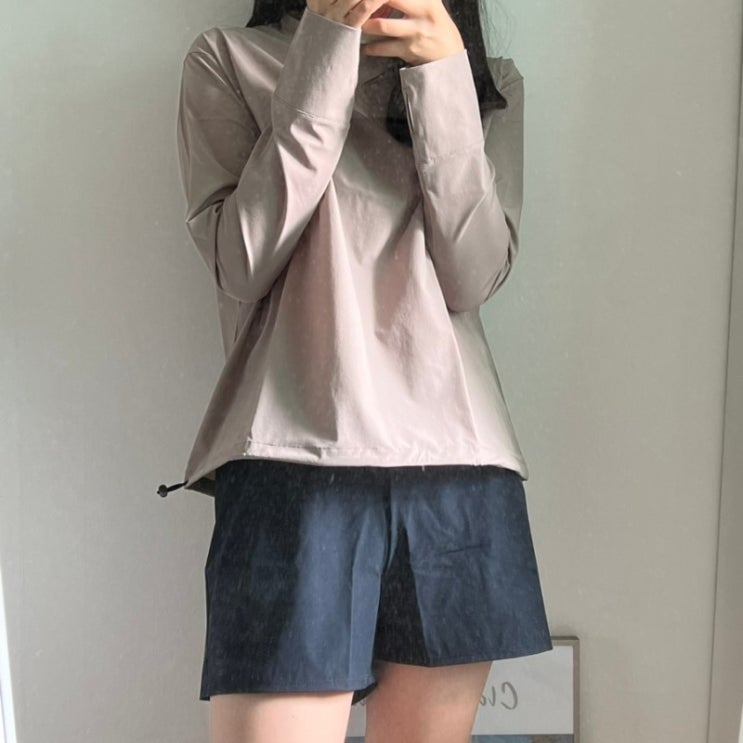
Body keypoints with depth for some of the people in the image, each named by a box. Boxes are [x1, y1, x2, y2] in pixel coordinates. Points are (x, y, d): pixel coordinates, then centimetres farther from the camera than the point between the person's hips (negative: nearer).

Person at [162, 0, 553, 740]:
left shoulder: (489, 83, 16)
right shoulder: (228, 60, 9)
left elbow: (475, 278, 1)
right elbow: (242, 264, -5)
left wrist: (444, 73, -7)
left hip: (462, 473, 3)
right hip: (294, 463, -2)